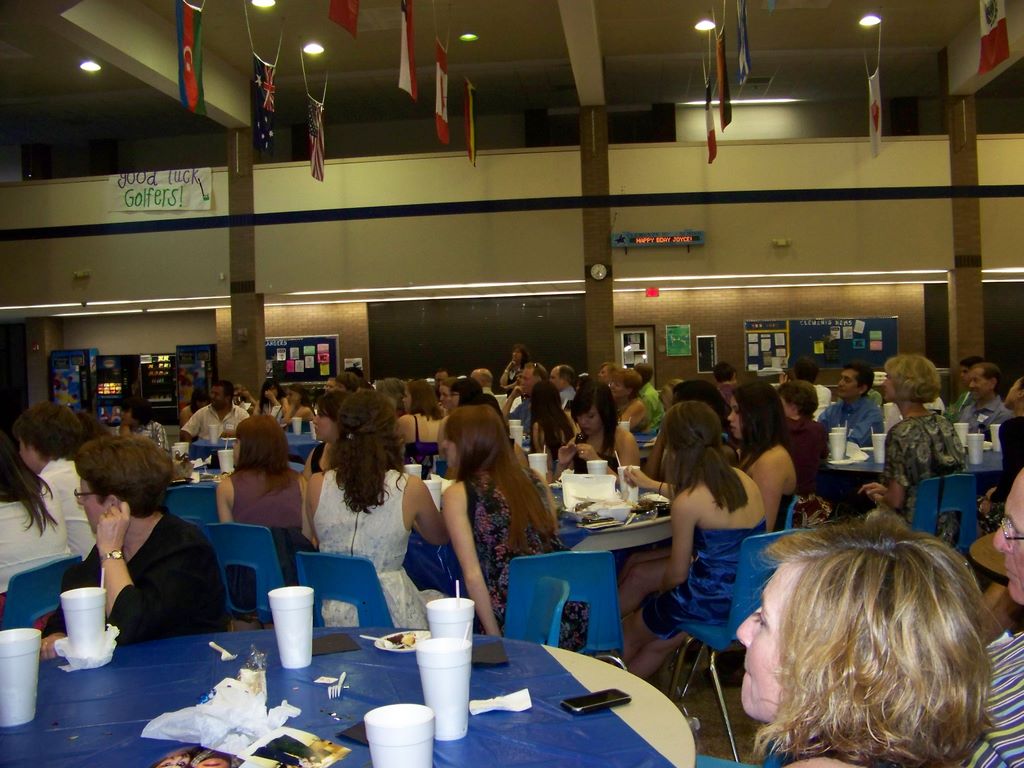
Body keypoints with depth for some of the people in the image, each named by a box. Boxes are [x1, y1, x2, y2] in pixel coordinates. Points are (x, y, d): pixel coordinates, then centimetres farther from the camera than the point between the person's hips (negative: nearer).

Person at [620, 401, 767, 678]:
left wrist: (660, 591, 10)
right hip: (747, 589, 7)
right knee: (637, 570, 22)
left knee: (629, 637, 21)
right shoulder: (741, 479, -3)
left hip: (715, 601, -7)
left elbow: (676, 575, -13)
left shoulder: (686, 503, -24)